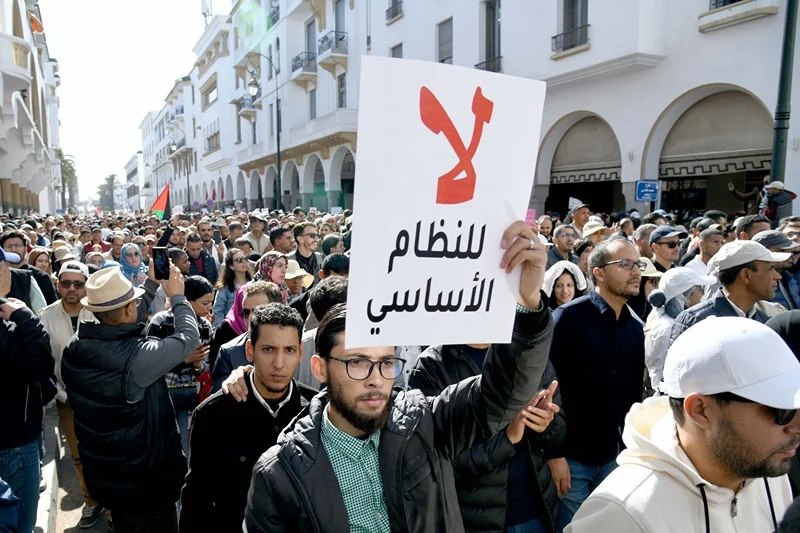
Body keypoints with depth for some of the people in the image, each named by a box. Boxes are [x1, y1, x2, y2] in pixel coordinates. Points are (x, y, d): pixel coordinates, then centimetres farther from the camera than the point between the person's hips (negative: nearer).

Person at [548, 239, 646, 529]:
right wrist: (554, 453, -16)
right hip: (571, 456, -5)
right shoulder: (568, 317, -13)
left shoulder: (635, 327, 7)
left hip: (613, 455, 6)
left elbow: (634, 391, 11)